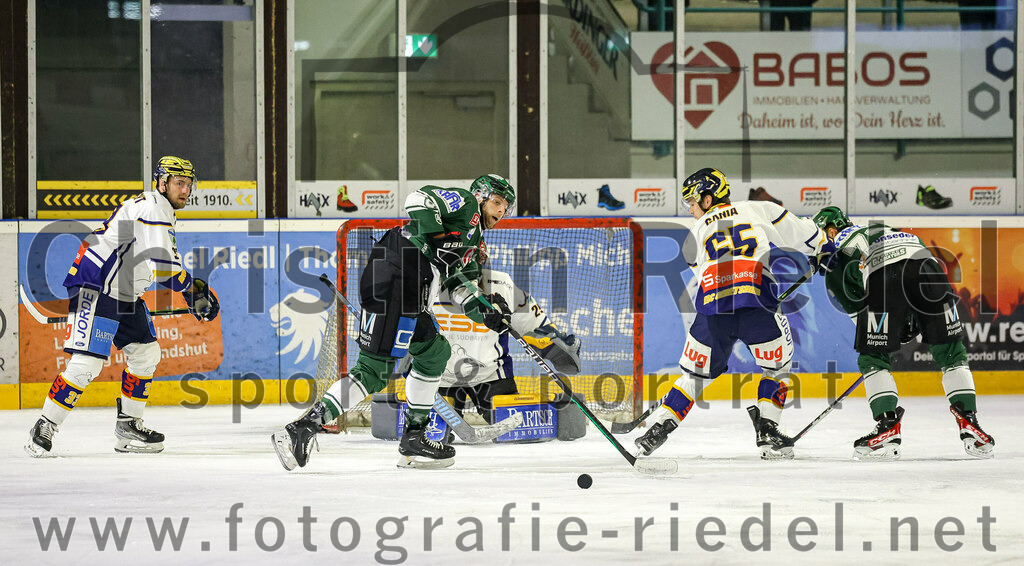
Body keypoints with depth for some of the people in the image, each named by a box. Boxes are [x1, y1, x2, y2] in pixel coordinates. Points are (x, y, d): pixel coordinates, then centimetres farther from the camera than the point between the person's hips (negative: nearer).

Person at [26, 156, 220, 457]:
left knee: (146, 352, 11)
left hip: (124, 293, 11)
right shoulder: (152, 207, -17)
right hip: (95, 288, -11)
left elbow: (161, 263, 26)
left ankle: (128, 425, 20)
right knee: (87, 362, -16)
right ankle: (44, 428, -10)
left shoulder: (164, 213, 17)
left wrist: (193, 287, 14)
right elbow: (162, 264, -25)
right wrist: (190, 286, -8)